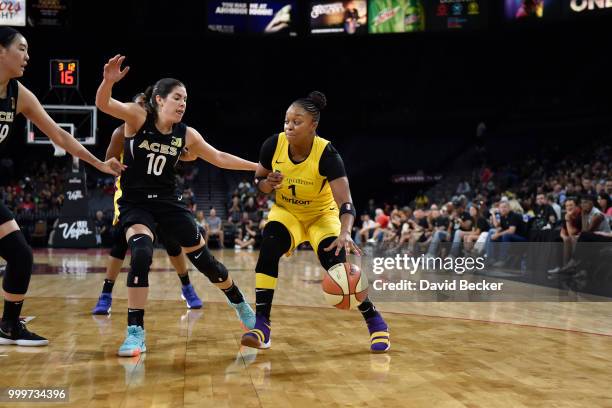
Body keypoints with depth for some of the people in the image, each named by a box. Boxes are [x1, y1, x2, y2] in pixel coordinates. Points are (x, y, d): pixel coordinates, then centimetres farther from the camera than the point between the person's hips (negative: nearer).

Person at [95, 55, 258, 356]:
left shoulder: (186, 134, -2)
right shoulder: (138, 117, -12)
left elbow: (218, 158, 7)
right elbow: (103, 104, -28)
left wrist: (256, 167, 3)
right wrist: (108, 81, -49)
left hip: (169, 202, 3)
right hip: (134, 203, -3)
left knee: (203, 259, 9)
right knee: (141, 255, -29)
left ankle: (240, 305, 36)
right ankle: (135, 333, -18)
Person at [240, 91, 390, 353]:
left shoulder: (326, 154, -29)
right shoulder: (273, 145, -19)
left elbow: (345, 202, -36)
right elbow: (257, 181, -2)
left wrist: (345, 232, -55)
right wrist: (268, 184, -26)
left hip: (323, 215, -2)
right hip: (286, 212, 3)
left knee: (337, 266, -21)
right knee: (268, 249, -27)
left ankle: (375, 323, 3)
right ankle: (261, 325, -19)